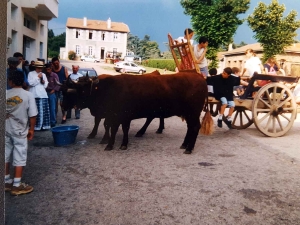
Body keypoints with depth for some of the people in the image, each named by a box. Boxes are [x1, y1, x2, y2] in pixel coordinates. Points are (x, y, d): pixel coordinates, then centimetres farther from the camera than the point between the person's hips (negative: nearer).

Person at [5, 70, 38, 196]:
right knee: (19, 157, 4)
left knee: (5, 155, 16)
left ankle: (7, 182, 27)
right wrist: (31, 129, 0)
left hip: (6, 130, 4)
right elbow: (32, 115, -12)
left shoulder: (5, 94, -3)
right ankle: (17, 186, 9)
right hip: (20, 131, -3)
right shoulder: (28, 95, -11)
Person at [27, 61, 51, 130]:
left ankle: (43, 125, 6)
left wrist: (44, 82, 2)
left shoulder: (43, 74, 23)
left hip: (43, 95, 5)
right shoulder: (31, 74, 4)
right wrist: (38, 77, -9)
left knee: (44, 111, 0)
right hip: (34, 95, -5)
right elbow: (31, 83, -9)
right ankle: (35, 126, -4)